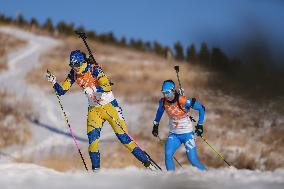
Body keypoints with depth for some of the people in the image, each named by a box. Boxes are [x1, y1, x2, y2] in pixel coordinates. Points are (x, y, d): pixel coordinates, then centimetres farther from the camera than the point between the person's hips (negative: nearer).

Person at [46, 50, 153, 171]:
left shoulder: (94, 69, -20)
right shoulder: (73, 74, -3)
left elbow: (108, 87, -32)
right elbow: (62, 91, 1)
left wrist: (93, 89, -46)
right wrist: (53, 82, -17)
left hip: (109, 105, -5)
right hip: (94, 109, 5)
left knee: (123, 136, -7)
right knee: (92, 136, -14)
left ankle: (146, 162, 1)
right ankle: (95, 168, -6)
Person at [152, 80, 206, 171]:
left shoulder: (184, 101, -22)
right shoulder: (163, 102, -6)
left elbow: (201, 108, -11)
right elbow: (160, 111, 19)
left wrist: (200, 125, -10)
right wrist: (155, 124, 21)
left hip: (187, 134, -4)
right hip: (174, 135, 4)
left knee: (193, 160, -9)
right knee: (168, 155, -20)